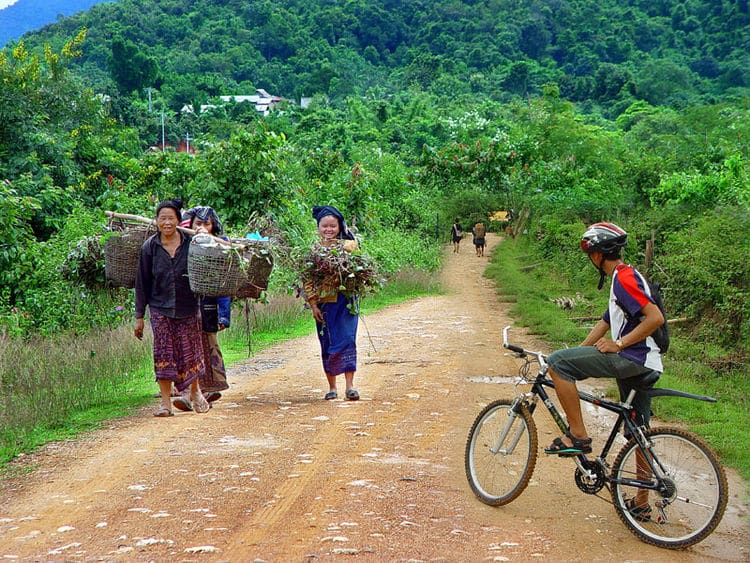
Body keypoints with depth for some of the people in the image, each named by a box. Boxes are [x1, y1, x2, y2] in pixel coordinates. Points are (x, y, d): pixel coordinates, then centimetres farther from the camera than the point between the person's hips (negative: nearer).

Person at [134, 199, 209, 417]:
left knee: (190, 351, 7)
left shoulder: (190, 243, -3)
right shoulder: (149, 247, -2)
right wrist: (139, 316, 1)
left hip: (187, 307, 0)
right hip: (160, 309, 0)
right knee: (164, 354, -2)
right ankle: (166, 402, 5)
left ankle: (195, 392, 30)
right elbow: (142, 283, 2)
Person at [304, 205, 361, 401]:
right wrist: (313, 304, -3)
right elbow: (308, 279, 3)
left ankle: (350, 385, -9)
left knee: (346, 340, -10)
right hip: (323, 302, 2)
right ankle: (332, 387, 15)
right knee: (327, 344, 7)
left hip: (346, 301, -2)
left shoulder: (349, 245, 1)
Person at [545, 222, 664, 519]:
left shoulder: (623, 277, -12)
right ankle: (641, 503, 24)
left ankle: (578, 436, -12)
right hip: (640, 366, 11)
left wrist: (618, 344, -19)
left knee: (557, 362, -14)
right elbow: (605, 322, 28)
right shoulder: (624, 276, 21)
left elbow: (656, 318, -23)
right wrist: (577, 354, 25)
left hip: (631, 360, -11)